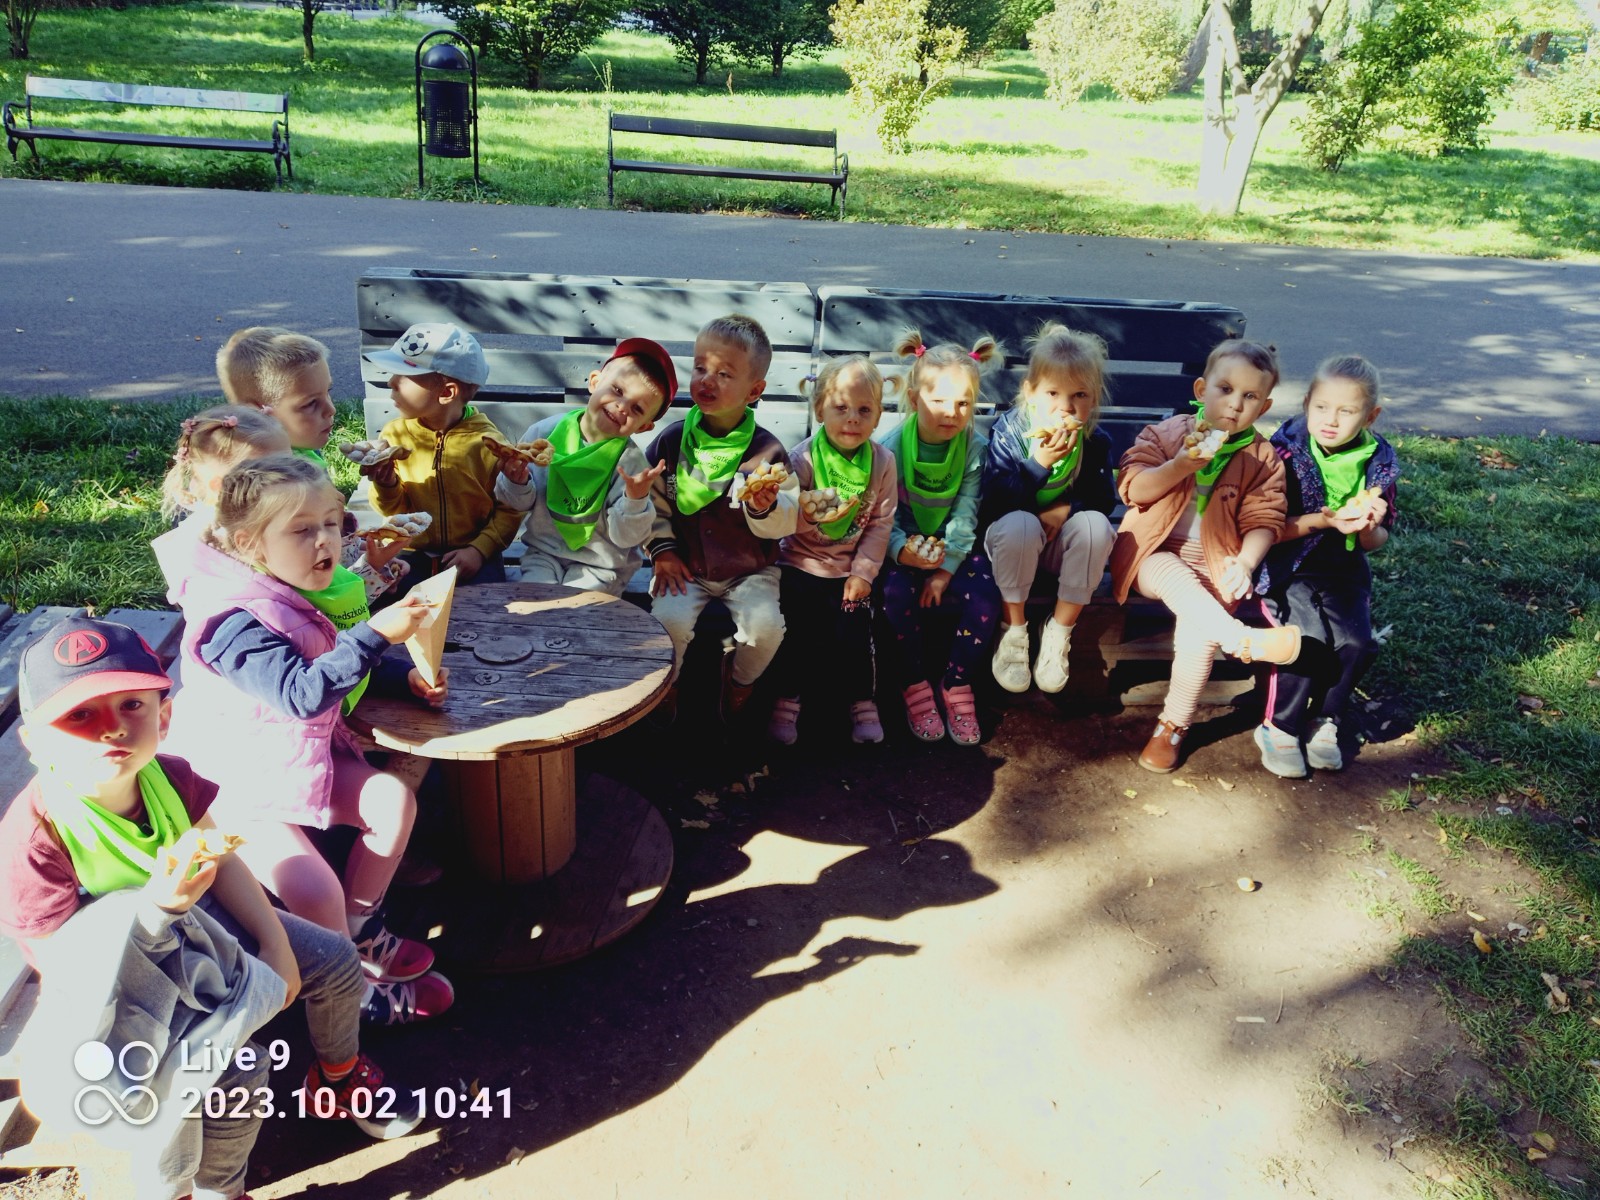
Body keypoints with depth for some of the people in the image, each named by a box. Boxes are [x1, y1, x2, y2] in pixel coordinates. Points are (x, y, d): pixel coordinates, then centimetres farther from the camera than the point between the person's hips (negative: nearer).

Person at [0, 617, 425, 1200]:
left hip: (189, 916, 6)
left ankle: (338, 1077, 37)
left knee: (335, 960, 6)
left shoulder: (167, 777, -14)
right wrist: (158, 903, -41)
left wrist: (275, 943, -6)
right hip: (111, 978, -6)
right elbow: (62, 961, -26)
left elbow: (222, 861, -2)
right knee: (235, 1070, -26)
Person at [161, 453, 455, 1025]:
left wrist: (407, 677, 2)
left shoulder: (304, 598, 1)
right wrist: (375, 633, -44)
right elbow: (303, 693, -39)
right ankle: (358, 992, 6)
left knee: (392, 799, 1)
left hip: (302, 759, 9)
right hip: (239, 790, -9)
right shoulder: (236, 623, -27)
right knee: (315, 890, -21)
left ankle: (361, 932, 17)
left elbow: (346, 663, 19)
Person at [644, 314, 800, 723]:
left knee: (766, 625, -23)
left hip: (750, 569, 0)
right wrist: (661, 548, -2)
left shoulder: (766, 450, -8)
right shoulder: (671, 441, -3)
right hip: (685, 567, 1)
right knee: (669, 619, -25)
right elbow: (650, 499, 6)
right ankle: (665, 685, 7)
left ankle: (740, 683, 11)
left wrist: (765, 508, -28)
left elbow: (786, 521, -7)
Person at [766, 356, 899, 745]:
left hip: (850, 568, 1)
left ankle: (861, 700, 13)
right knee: (798, 628, -9)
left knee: (853, 631, -7)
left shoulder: (882, 462, -6)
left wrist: (863, 571, -11)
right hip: (801, 563, -1)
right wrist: (806, 515, -33)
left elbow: (881, 524, -4)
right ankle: (787, 698, 9)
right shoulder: (802, 458, -12)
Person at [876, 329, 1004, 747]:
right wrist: (903, 550, -33)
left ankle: (955, 684, -2)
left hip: (953, 548, 2)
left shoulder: (975, 447, -8)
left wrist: (945, 570, -21)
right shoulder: (891, 446, -11)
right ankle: (914, 685, -8)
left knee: (985, 599, -23)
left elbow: (965, 516, -12)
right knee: (898, 594, -30)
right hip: (903, 547, -1)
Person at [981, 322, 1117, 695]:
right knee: (1020, 524, -36)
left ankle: (1058, 634, -14)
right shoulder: (1008, 431, -15)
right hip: (1014, 540, -2)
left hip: (1063, 545, 3)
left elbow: (1104, 500, 0)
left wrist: (1067, 508, -20)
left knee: (1095, 524, -29)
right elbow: (997, 502, -22)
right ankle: (1014, 631, -16)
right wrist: (1037, 464, -36)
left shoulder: (1096, 442, -7)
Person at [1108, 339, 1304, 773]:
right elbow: (1133, 489, -9)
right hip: (1155, 556, 0)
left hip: (1213, 566, 1)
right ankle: (1243, 640, -48)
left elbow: (1262, 520, 0)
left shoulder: (1263, 458, 5)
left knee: (1198, 627, -25)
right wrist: (1182, 465, -23)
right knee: (1176, 578, -36)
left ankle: (1174, 725, -11)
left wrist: (1245, 563, -19)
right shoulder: (1166, 433, 3)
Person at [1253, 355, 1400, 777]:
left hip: (1344, 569, 4)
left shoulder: (1378, 461, 1)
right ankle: (1280, 729, -5)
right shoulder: (1286, 450, -10)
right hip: (1288, 566, -3)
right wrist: (1323, 521, -22)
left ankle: (1324, 724, 5)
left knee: (1357, 642, -19)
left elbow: (1377, 541, 8)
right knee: (1309, 638, -25)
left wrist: (1370, 528, -16)